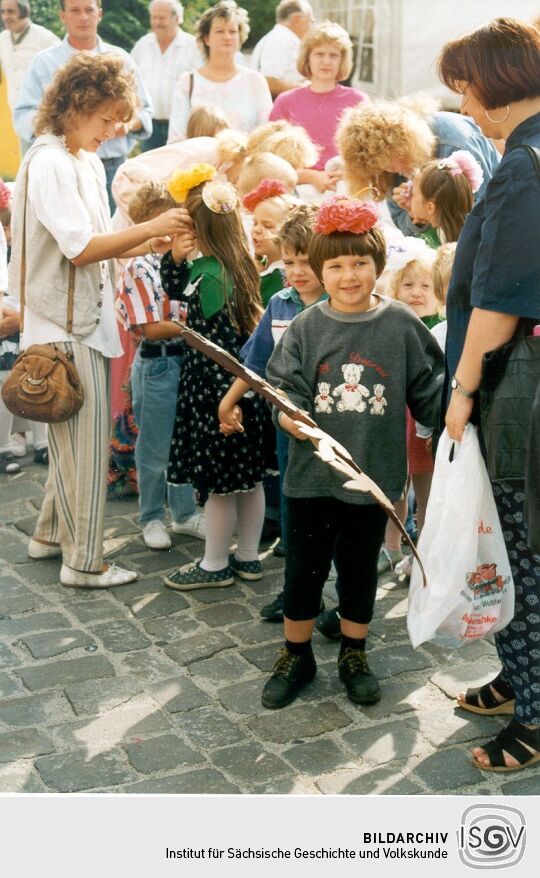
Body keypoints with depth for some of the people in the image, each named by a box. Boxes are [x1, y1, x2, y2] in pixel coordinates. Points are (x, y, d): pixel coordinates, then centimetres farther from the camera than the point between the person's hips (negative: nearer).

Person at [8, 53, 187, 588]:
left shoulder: (86, 161, 13)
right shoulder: (49, 163, -16)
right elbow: (81, 248, -21)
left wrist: (145, 245, 2)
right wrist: (149, 228, -19)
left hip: (85, 318, 9)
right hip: (66, 325, -9)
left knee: (73, 437, 17)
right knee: (85, 441, -2)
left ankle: (50, 535, 32)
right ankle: (83, 562, 9)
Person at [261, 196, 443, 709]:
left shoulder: (401, 325, -4)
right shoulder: (306, 328, -3)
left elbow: (429, 393, 1)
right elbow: (285, 388, -4)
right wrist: (289, 414, -24)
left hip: (373, 473, 0)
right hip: (312, 472, 0)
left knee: (360, 568, 15)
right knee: (304, 567, 10)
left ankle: (354, 655, 34)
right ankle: (296, 654, 30)